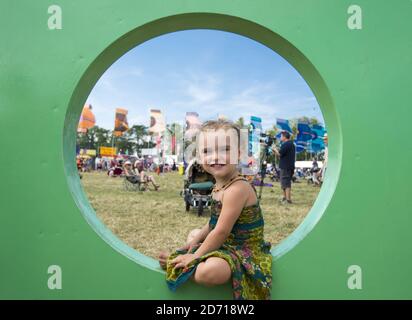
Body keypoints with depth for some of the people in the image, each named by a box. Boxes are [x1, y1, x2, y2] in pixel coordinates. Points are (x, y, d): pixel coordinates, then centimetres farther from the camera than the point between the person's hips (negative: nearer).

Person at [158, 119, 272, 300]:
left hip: (242, 249, -10)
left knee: (209, 271, -36)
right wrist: (197, 239, 6)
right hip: (225, 244, 10)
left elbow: (221, 231, -27)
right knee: (193, 234, 30)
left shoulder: (237, 189, -27)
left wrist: (195, 256, -18)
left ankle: (174, 264, -9)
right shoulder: (220, 186, 3)